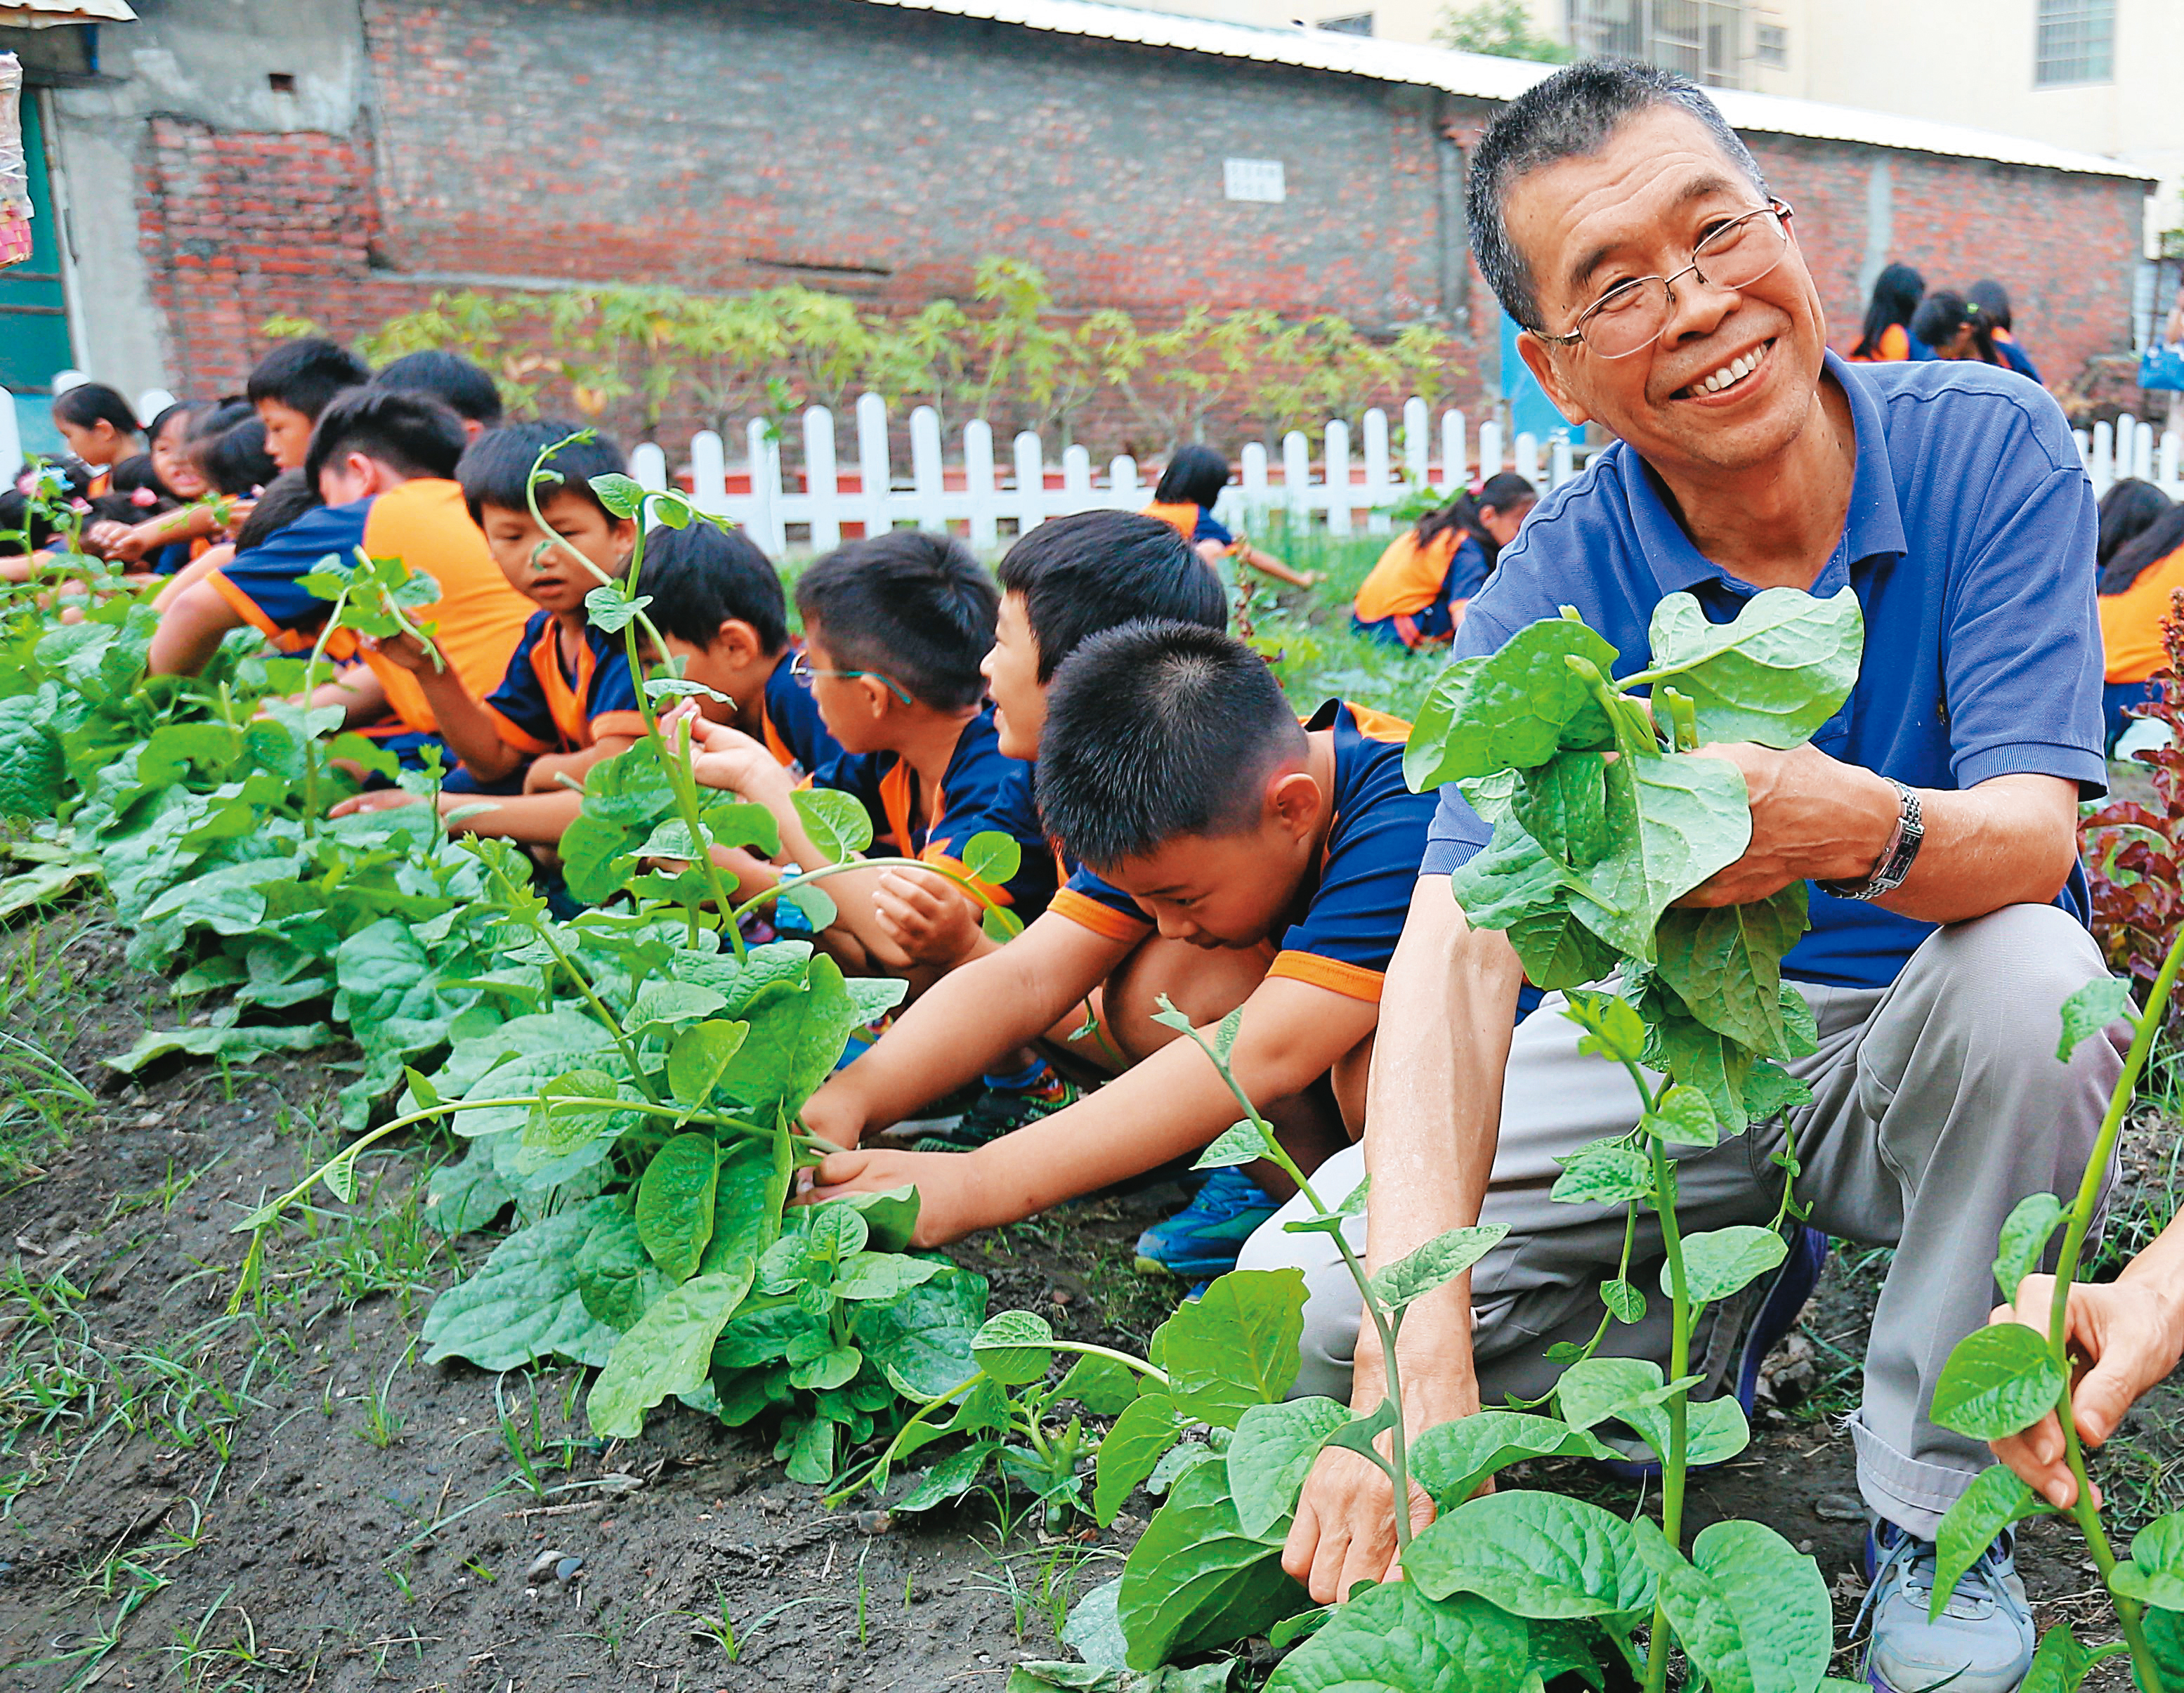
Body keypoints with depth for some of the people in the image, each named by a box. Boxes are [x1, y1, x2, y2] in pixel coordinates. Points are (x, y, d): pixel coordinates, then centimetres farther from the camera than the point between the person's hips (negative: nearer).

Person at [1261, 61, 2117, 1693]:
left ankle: (1935, 1508, -11)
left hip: (1921, 1051, 0)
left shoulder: (1991, 446, -15)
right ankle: (1720, 1305, 10)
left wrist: (1849, 825, -50)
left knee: (2026, 973, -36)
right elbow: (1458, 942, -27)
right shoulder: (1556, 588, -15)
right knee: (1310, 1297, -16)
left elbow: (2032, 833, -24)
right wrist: (1424, 1347, -41)